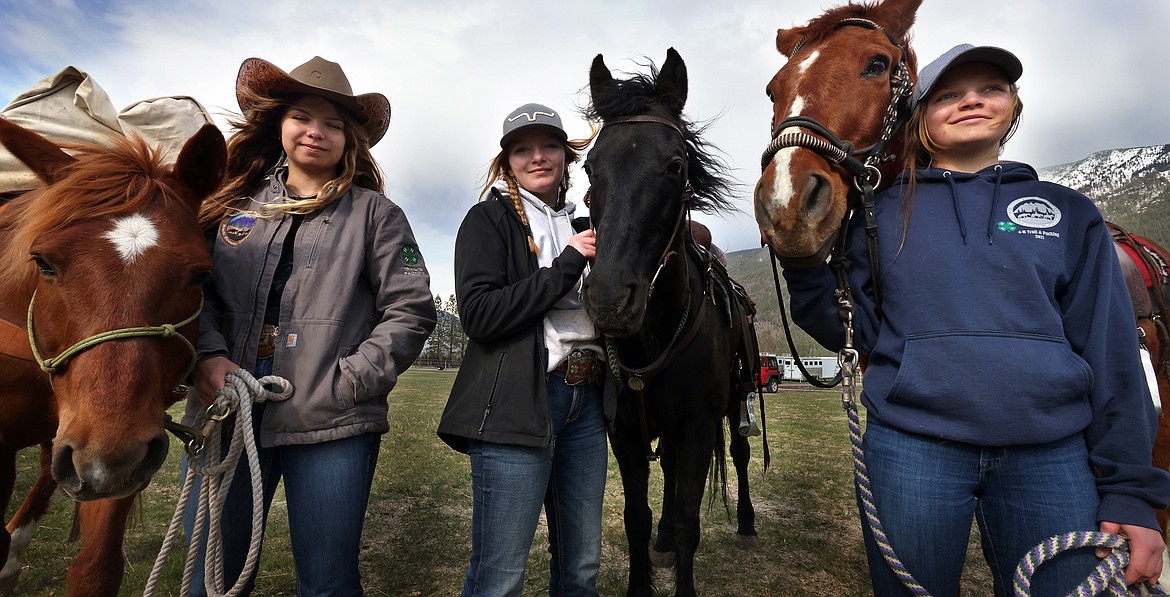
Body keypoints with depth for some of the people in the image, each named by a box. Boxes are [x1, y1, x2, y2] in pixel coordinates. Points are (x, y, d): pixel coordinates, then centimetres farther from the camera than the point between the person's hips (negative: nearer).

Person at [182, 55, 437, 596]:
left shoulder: (374, 214, 3)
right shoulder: (236, 205, 13)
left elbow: (411, 312, -4)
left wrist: (348, 382, -12)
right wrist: (209, 355, -11)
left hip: (331, 425, -3)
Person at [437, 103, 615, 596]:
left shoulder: (580, 224, 18)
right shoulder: (488, 219, 0)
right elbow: (479, 314, -15)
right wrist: (565, 268, -13)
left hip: (587, 401, 6)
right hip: (516, 402, -6)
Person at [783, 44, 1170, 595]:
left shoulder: (1068, 213, 10)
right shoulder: (883, 213, 6)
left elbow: (1112, 355, 7)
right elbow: (859, 331, 2)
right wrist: (803, 261, -13)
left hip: (1052, 456, 2)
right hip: (910, 447, -1)